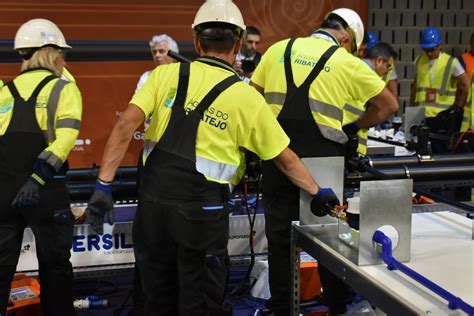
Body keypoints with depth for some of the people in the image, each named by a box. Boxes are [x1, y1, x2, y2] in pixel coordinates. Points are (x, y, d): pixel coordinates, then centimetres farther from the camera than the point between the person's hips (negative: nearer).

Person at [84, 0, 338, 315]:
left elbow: (125, 126, -7)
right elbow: (286, 160, 8)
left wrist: (104, 184, -5)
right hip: (200, 209, -3)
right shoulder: (247, 97, 0)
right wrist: (317, 192, 22)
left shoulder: (166, 74, 3)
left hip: (154, 199, 3)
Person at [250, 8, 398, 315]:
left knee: (279, 233, 12)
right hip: (320, 159, -2)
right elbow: (389, 105, 10)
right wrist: (354, 127, 18)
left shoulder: (279, 49, 10)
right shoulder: (347, 62, 4)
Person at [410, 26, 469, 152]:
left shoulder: (451, 62, -5)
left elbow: (466, 86, -2)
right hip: (420, 116, 4)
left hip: (443, 118, -4)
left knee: (440, 152, 0)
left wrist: (457, 108, -3)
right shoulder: (419, 61, 9)